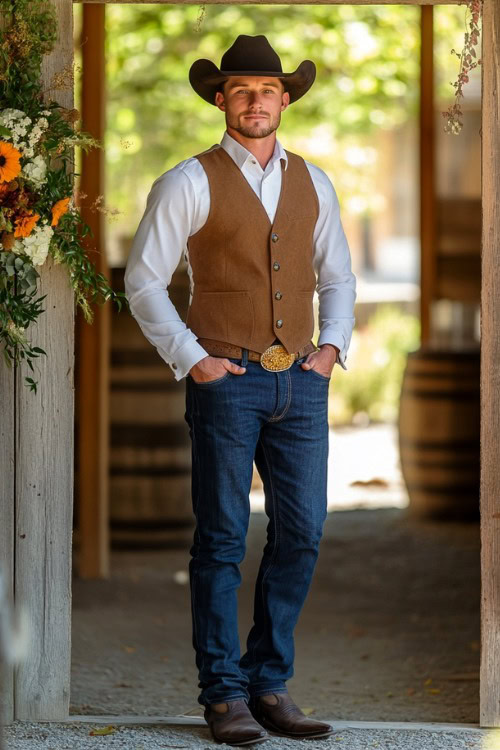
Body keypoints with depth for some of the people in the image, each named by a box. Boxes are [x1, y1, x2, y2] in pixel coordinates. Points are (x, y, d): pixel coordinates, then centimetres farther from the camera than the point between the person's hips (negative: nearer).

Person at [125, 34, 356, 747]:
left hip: (301, 381, 5)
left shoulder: (312, 182, 13)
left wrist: (333, 345, 6)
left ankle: (270, 683, 14)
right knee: (222, 540, -2)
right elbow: (144, 281, -2)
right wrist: (191, 359, -8)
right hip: (227, 381, -4)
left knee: (301, 534, 3)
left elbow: (337, 276, 22)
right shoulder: (190, 182, -2)